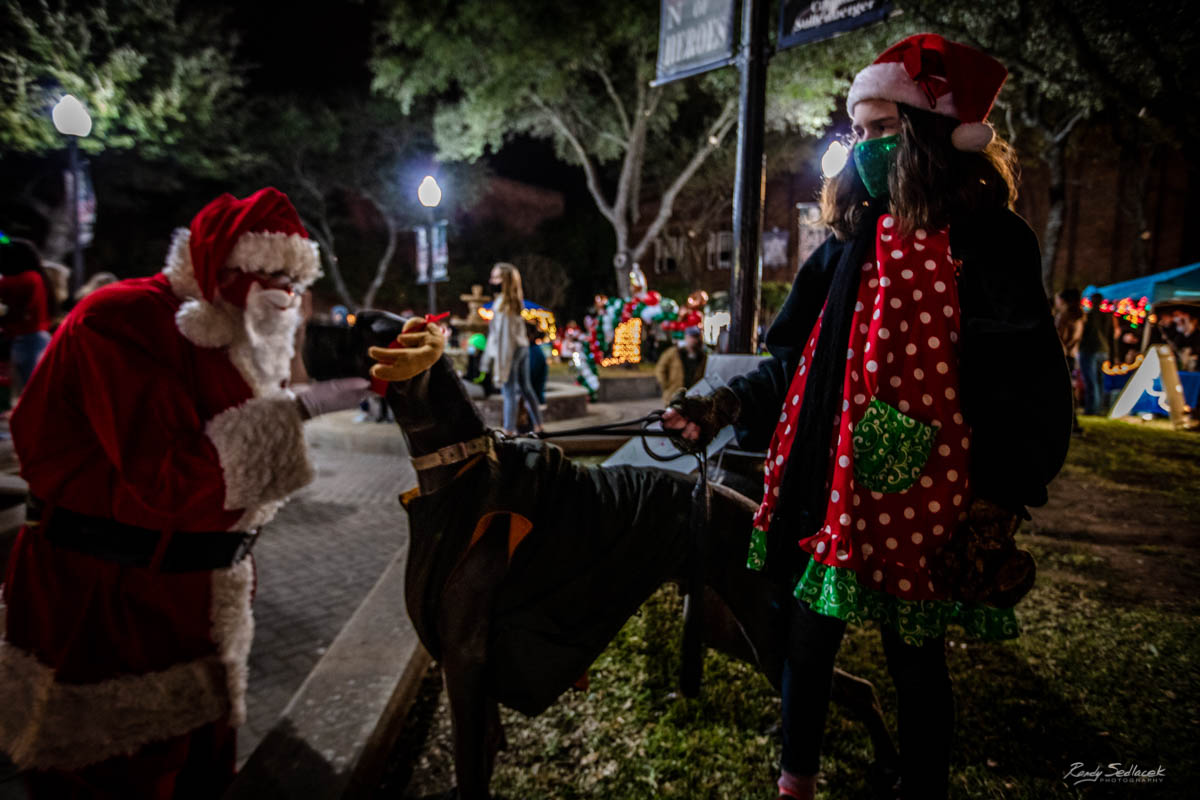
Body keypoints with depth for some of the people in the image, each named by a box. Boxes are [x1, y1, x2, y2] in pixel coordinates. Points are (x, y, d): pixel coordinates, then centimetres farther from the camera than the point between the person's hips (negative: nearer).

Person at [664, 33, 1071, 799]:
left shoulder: (992, 247, -7)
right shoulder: (848, 246, 5)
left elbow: (1034, 397, -7)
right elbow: (796, 363, 8)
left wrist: (997, 514, -9)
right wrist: (731, 401, -6)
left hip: (923, 505, -4)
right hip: (830, 492, 5)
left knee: (917, 660, 13)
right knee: (810, 642, 16)